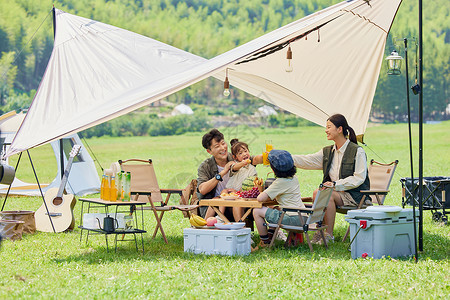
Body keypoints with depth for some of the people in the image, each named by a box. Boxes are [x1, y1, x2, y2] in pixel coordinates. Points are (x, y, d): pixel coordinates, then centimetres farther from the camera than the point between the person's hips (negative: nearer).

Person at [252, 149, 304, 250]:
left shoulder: (280, 182, -16)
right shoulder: (294, 178, 9)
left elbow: (260, 198, -17)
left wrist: (269, 198, 3)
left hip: (293, 218, -9)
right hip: (302, 216, 10)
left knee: (257, 211, -1)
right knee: (274, 208, 36)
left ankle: (265, 243, 8)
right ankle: (270, 236, 36)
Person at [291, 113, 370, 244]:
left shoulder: (357, 151, -7)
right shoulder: (327, 152, 13)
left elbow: (359, 178, -14)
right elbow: (307, 161, 6)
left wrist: (336, 184, -21)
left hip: (355, 195, -6)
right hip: (337, 192, 6)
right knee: (317, 193, -24)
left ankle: (329, 234, -22)